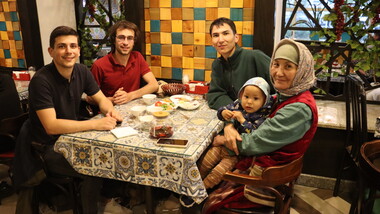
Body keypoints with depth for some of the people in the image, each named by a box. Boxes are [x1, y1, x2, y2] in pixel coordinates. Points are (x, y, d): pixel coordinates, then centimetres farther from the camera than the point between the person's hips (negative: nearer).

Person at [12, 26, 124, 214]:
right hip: (48, 147, -6)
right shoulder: (41, 80, -25)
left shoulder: (82, 71, -5)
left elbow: (101, 99, 4)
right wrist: (95, 124, -34)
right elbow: (51, 126, -30)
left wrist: (110, 110, -20)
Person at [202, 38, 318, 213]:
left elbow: (255, 142, -24)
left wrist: (222, 140, -9)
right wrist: (229, 127, -12)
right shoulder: (283, 96, 4)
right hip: (256, 162, 8)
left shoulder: (300, 109, -24)